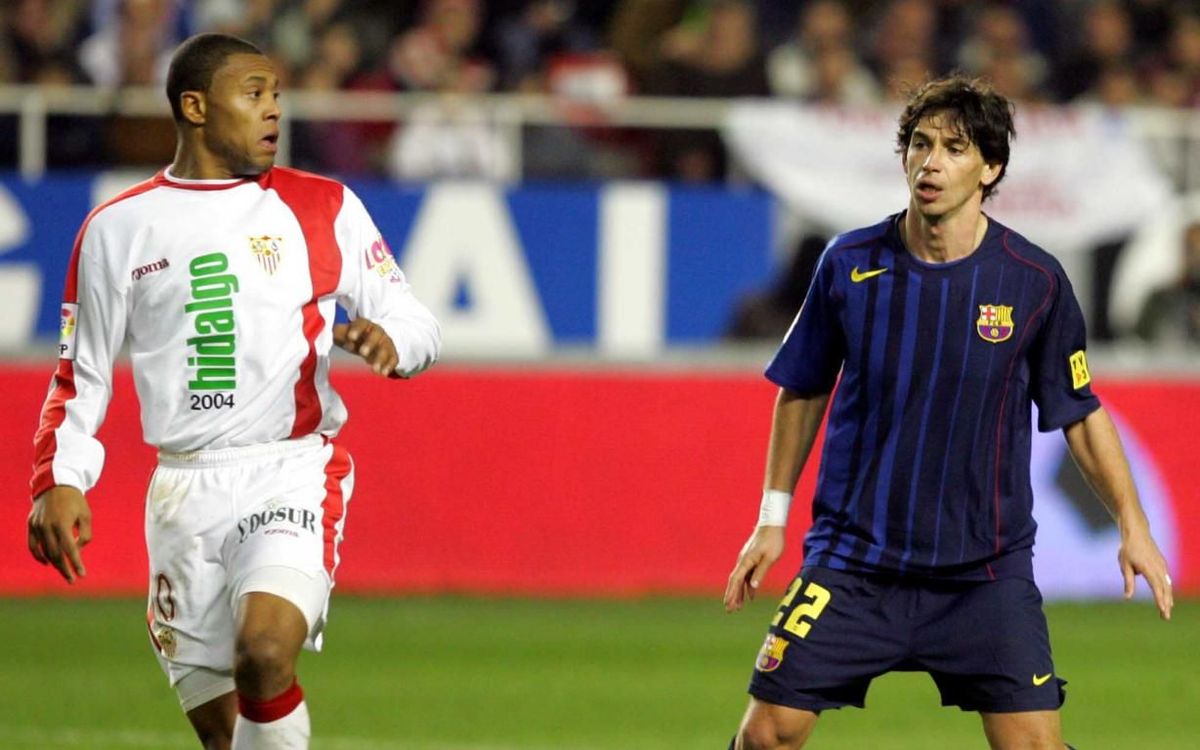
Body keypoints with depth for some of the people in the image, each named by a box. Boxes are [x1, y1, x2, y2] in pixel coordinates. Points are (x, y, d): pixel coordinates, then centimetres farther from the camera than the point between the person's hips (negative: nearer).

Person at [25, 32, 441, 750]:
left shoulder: (323, 207, 7)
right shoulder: (117, 229, 9)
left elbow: (414, 320, 9)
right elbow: (81, 374, 14)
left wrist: (389, 339, -14)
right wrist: (60, 482, 0)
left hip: (296, 472, -2)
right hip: (185, 492, 2)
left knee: (265, 649, -28)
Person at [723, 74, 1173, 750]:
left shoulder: (1035, 281, -6)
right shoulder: (850, 264, -4)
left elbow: (1081, 413, 6)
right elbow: (804, 391, 11)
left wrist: (1133, 526, 0)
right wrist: (773, 517, 12)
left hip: (987, 572, -1)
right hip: (852, 560, 1)